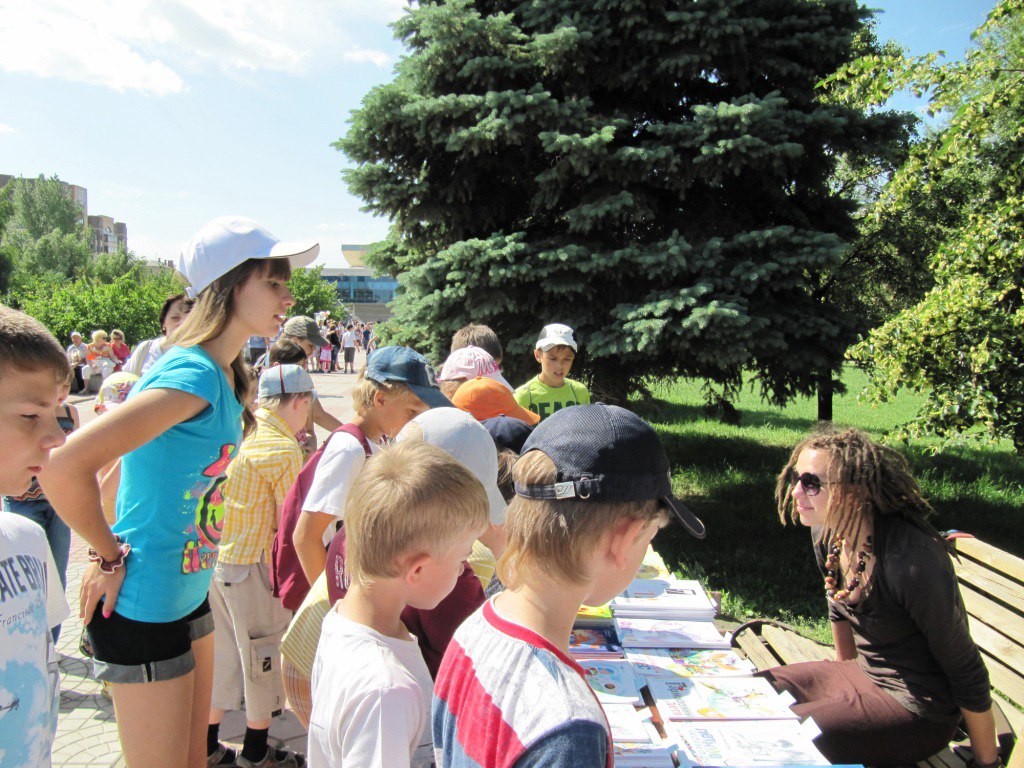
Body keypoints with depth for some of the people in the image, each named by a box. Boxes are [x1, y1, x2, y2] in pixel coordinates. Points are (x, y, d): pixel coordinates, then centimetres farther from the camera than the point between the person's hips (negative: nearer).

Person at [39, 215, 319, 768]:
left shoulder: (224, 375, 4)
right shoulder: (195, 375, -25)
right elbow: (64, 468, -33)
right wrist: (111, 558, -19)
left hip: (190, 597, 9)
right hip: (143, 612, -9)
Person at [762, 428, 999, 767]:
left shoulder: (911, 562, -32)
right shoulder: (827, 531, -9)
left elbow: (967, 674, -20)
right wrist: (843, 671, 25)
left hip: (917, 710, -7)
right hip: (862, 673, 8)